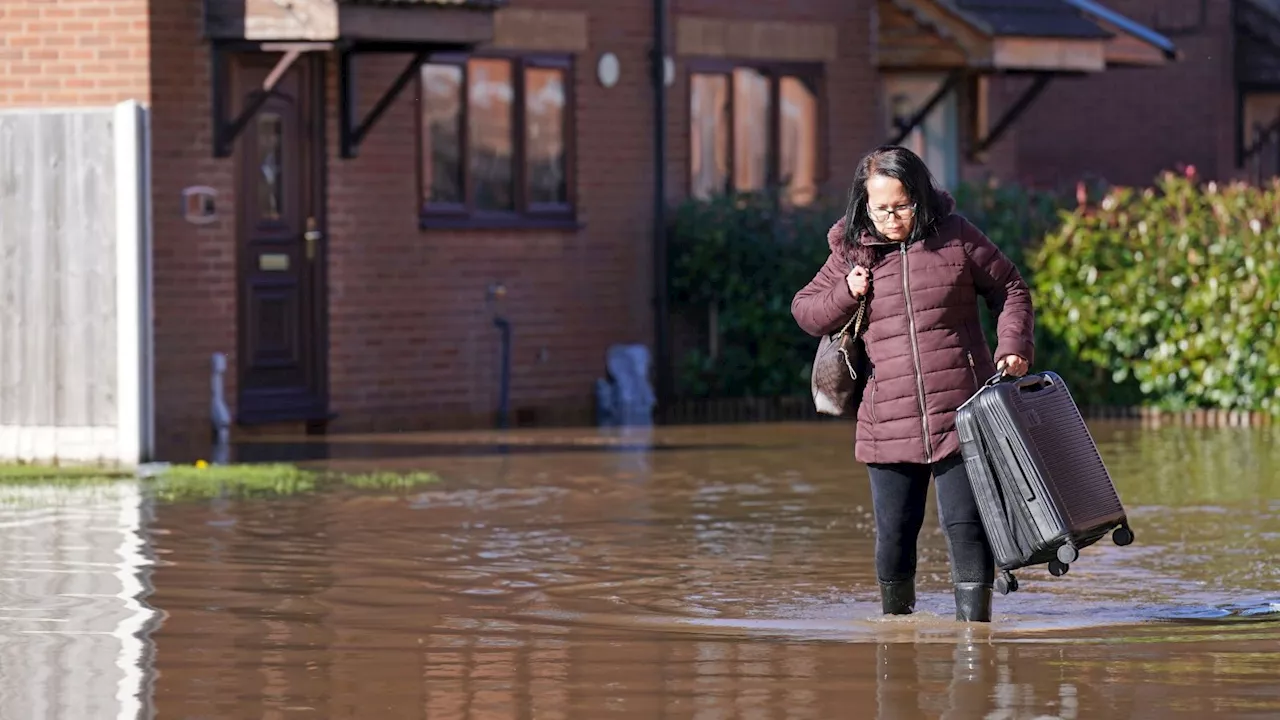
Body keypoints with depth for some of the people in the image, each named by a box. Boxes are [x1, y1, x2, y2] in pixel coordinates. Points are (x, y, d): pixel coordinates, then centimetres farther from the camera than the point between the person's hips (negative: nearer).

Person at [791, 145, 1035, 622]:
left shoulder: (957, 239, 1)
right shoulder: (851, 253, 5)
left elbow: (1010, 291, 12)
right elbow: (805, 311, 14)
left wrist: (1013, 344, -3)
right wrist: (845, 294, -5)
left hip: (960, 418, -2)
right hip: (888, 424, 2)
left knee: (965, 525, -7)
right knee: (894, 532, 8)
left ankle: (974, 620, 0)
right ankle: (895, 618, 28)